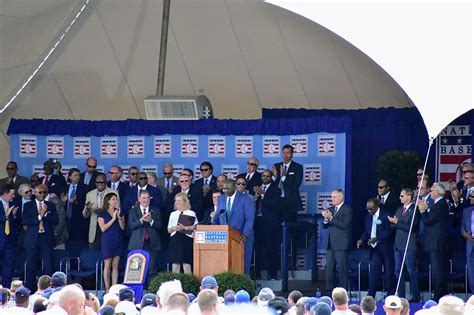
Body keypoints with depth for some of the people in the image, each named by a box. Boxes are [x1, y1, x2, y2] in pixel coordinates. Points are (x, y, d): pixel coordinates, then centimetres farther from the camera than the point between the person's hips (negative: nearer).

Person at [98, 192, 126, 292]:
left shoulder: (119, 212, 11)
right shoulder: (102, 214, 0)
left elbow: (123, 227, 4)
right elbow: (103, 228, -10)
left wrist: (119, 217, -10)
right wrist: (113, 219, -12)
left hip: (118, 241, 4)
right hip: (107, 241, -4)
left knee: (115, 265, 3)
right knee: (107, 265, -4)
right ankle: (107, 288, -1)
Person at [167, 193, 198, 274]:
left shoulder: (191, 213, 7)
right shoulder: (173, 214, 19)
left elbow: (195, 227, -3)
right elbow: (169, 230, 16)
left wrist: (185, 227, -15)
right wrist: (173, 228, -5)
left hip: (186, 239, -3)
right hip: (175, 239, 3)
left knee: (186, 263, -7)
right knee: (175, 263, -1)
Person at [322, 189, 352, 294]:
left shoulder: (347, 210, -5)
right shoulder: (330, 209, 15)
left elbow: (344, 225, -17)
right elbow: (324, 226, 15)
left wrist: (331, 218, -17)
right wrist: (326, 219, -7)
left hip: (341, 245, -7)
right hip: (330, 244, 7)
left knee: (343, 269, -4)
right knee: (329, 268, 8)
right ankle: (330, 292, 13)